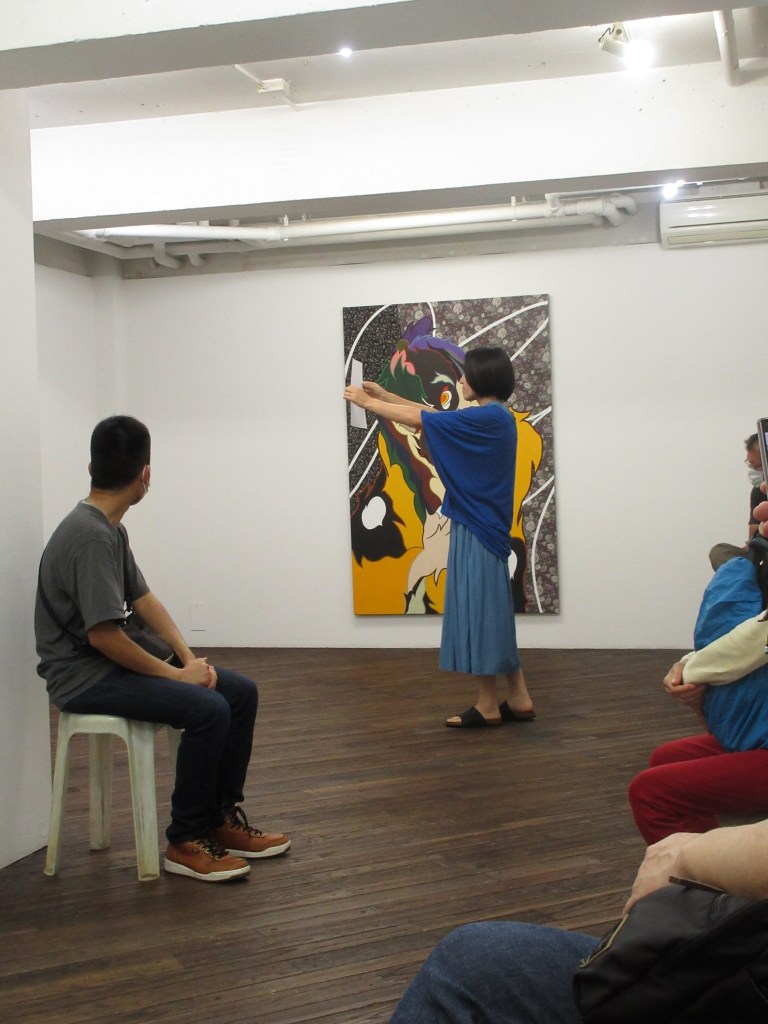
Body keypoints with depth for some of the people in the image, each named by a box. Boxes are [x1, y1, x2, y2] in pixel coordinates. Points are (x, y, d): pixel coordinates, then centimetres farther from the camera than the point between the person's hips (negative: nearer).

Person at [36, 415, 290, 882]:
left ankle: (222, 817, 10)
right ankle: (186, 841, -12)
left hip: (113, 660, 10)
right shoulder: (91, 536, -23)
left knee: (242, 692, 3)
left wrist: (190, 657, 1)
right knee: (207, 709, -27)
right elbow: (102, 635, -26)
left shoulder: (109, 528, 10)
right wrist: (175, 673, -17)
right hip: (83, 677, -10)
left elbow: (143, 597, 14)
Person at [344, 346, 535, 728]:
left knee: (478, 613, -2)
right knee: (490, 615, 13)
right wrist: (384, 395, 21)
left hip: (477, 531, -10)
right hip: (483, 528, 10)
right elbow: (431, 414, 21)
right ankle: (518, 699, 17)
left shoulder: (487, 418, -16)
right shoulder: (492, 418, 12)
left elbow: (417, 420, -11)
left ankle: (488, 706, 5)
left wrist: (366, 402, 1)